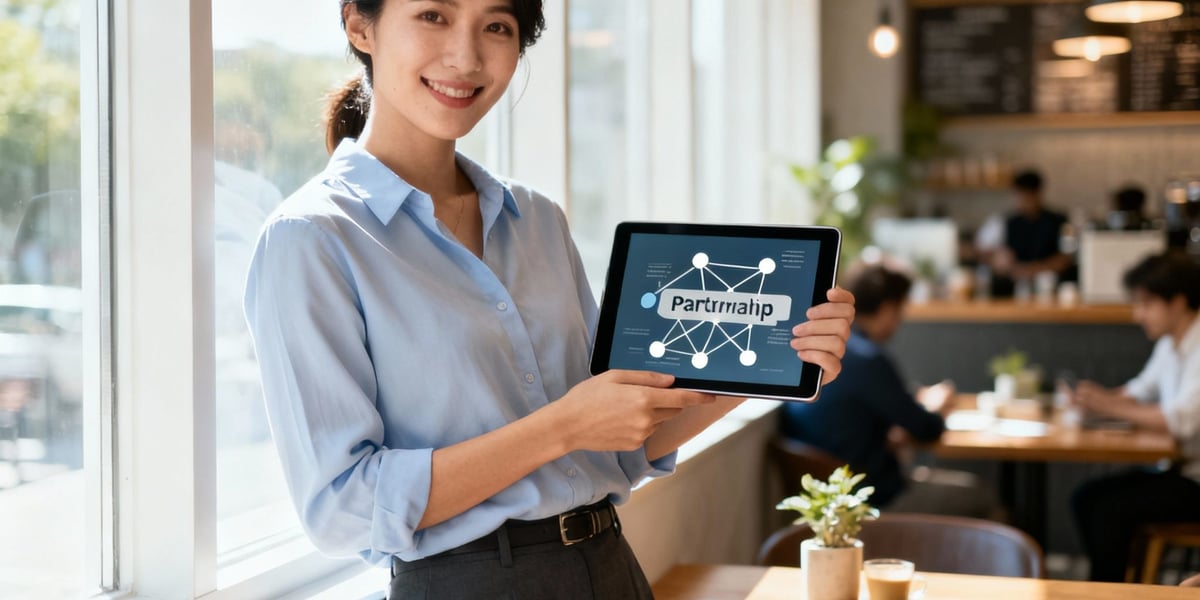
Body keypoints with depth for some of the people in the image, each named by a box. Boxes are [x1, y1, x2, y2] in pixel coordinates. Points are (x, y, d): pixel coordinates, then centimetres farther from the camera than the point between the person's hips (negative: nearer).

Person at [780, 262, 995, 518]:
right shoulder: (869, 360, -23)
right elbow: (927, 429, -13)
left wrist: (920, 404, 7)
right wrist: (935, 410, 10)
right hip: (874, 502, -9)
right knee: (979, 498, 7)